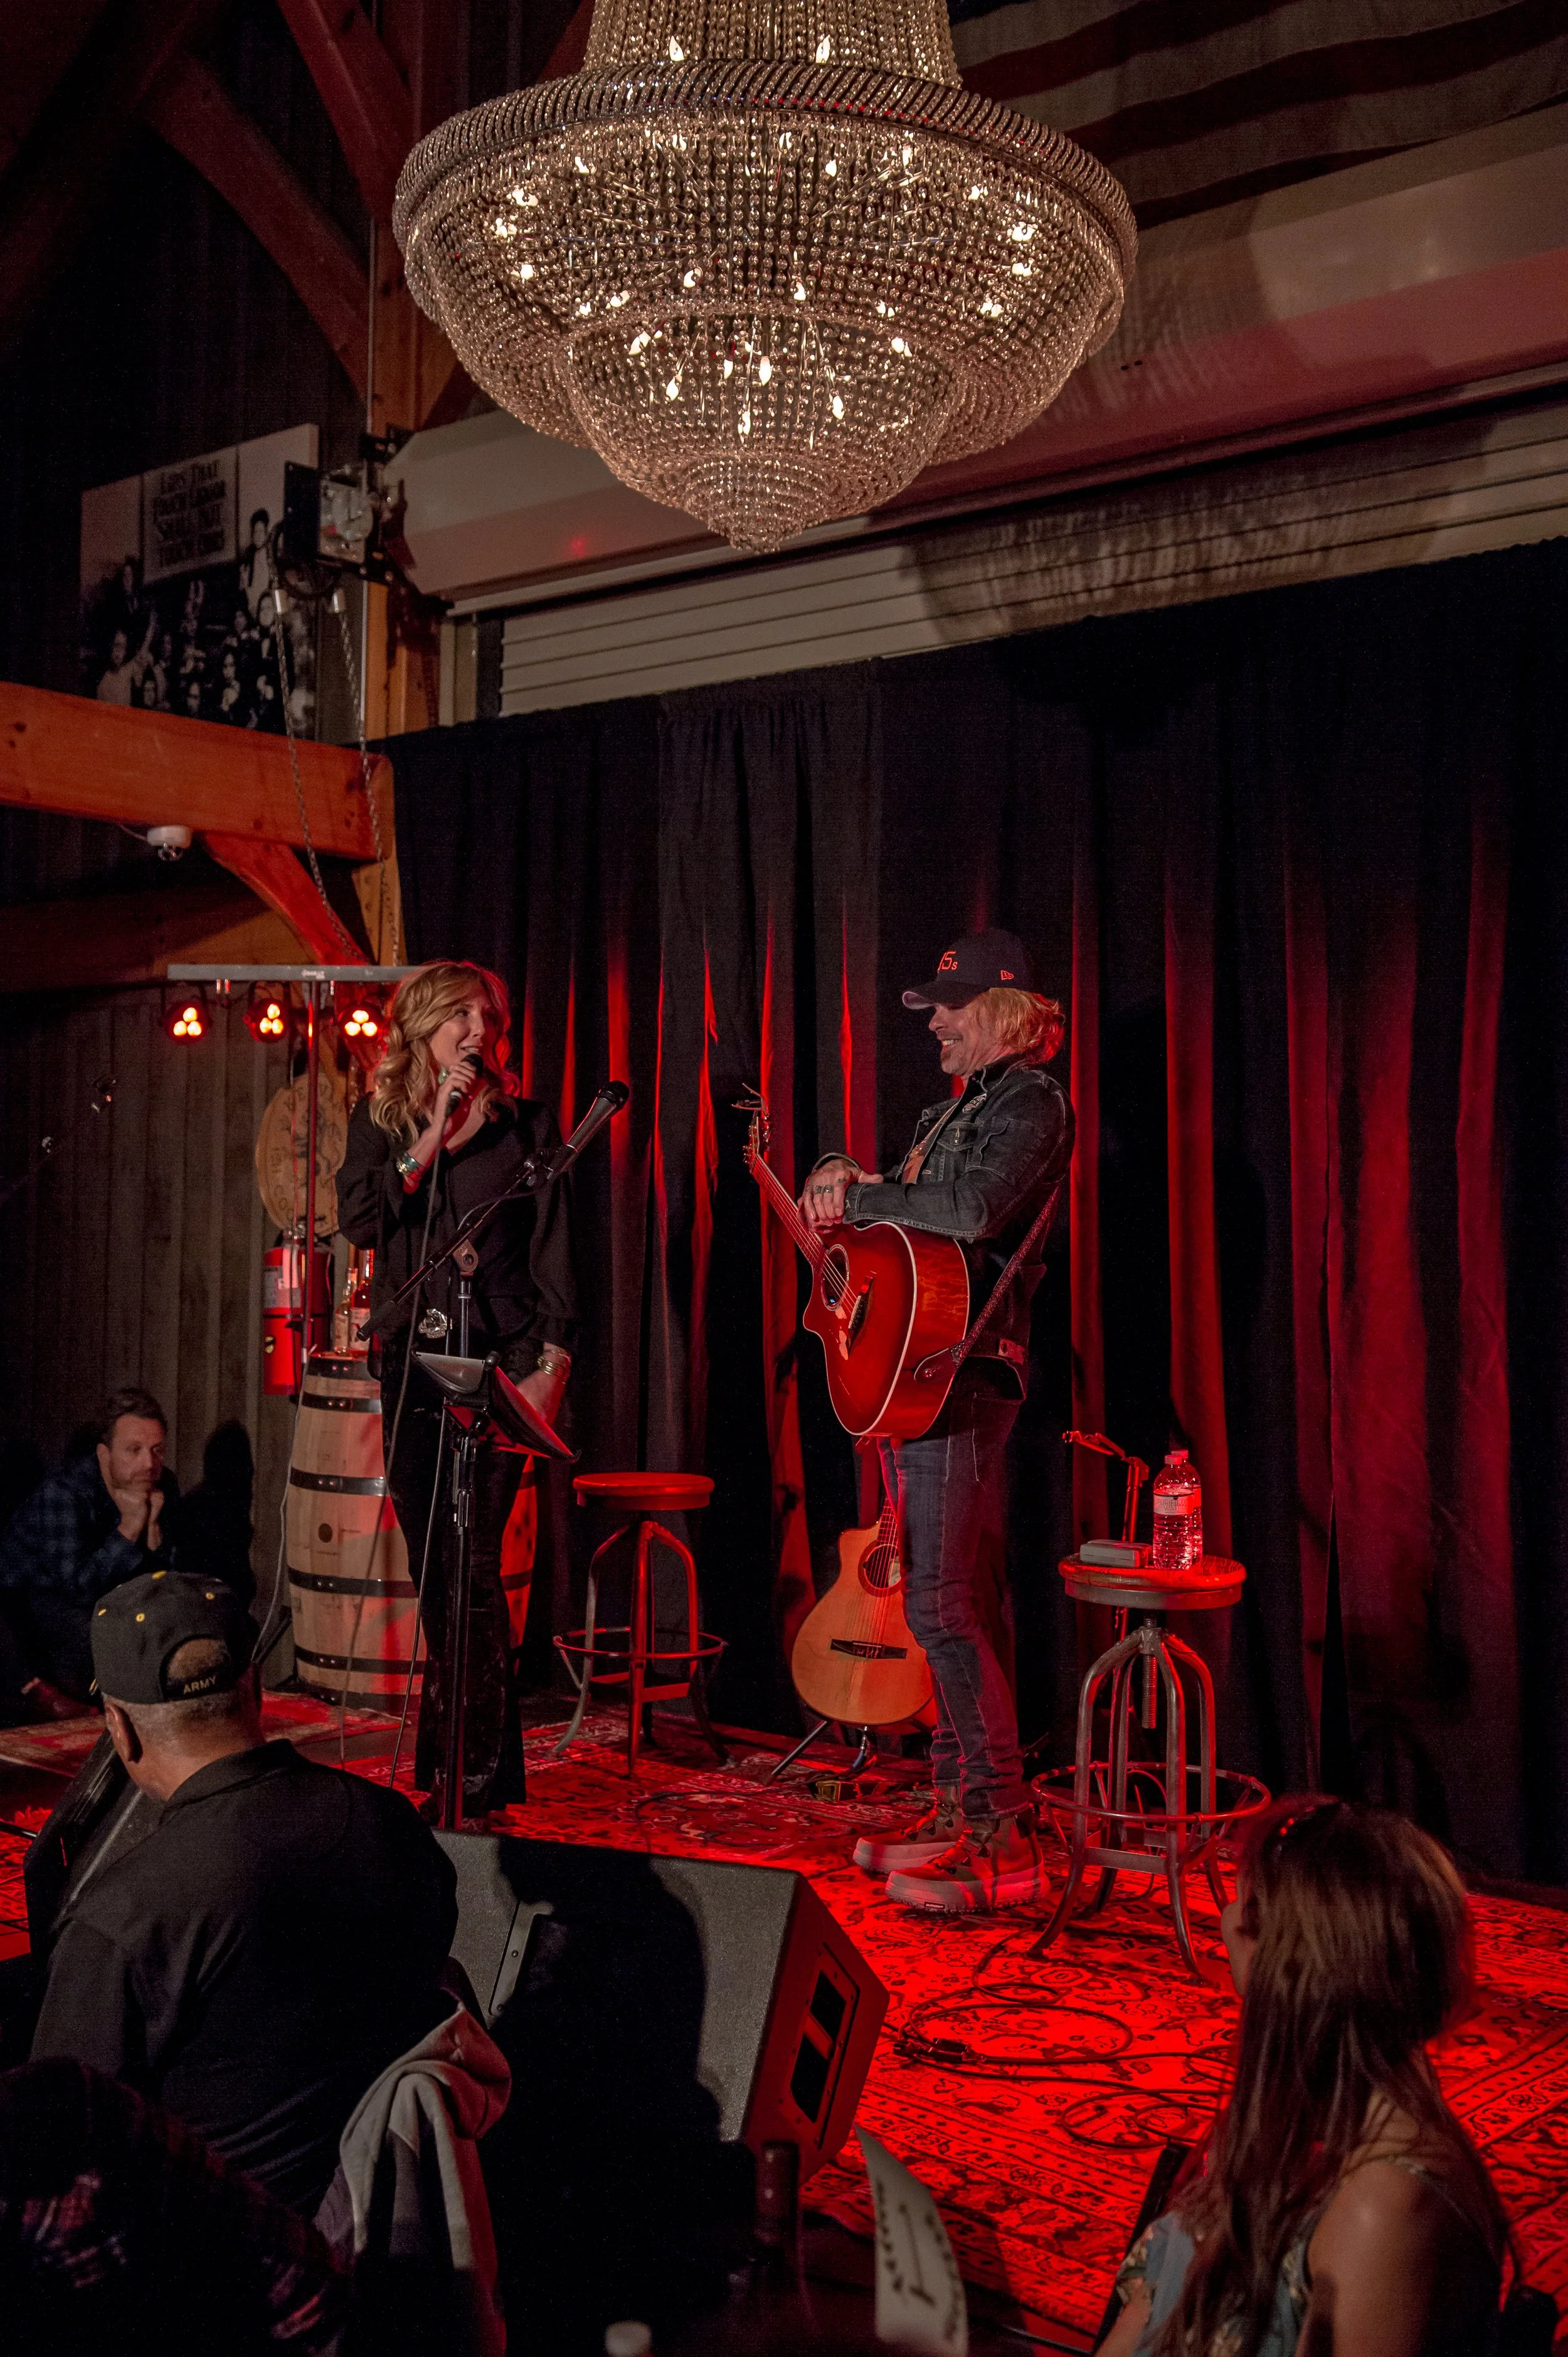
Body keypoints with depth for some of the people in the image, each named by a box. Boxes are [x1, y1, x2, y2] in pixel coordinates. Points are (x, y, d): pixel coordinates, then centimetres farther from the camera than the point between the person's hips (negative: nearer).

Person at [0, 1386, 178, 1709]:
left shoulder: (163, 1487, -11)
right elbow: (79, 1588, -35)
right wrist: (130, 1527, -40)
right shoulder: (63, 1493, -30)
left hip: (105, 1593, 7)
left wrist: (153, 1526, -27)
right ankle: (50, 1686, -2)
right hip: (30, 1594, -7)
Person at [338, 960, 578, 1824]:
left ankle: (481, 1776, -3)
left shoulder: (525, 1123, 4)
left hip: (500, 1358, -3)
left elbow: (553, 1252, 1)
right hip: (411, 1362, 4)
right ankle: (455, 1764, 21)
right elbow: (356, 1218, -5)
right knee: (431, 1564, 8)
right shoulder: (379, 1120, 11)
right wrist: (429, 1140, -12)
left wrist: (551, 1363, -8)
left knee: (472, 1560, -10)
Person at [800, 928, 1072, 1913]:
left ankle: (1007, 1841, -5)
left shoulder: (1031, 1102, -10)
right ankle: (959, 1812, 20)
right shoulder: (960, 1104, 21)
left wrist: (859, 1196, -15)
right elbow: (913, 1216, 28)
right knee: (936, 1598, 11)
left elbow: (971, 1211, -27)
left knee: (940, 1603, -12)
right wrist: (842, 1178, 10)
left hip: (960, 1374, -10)